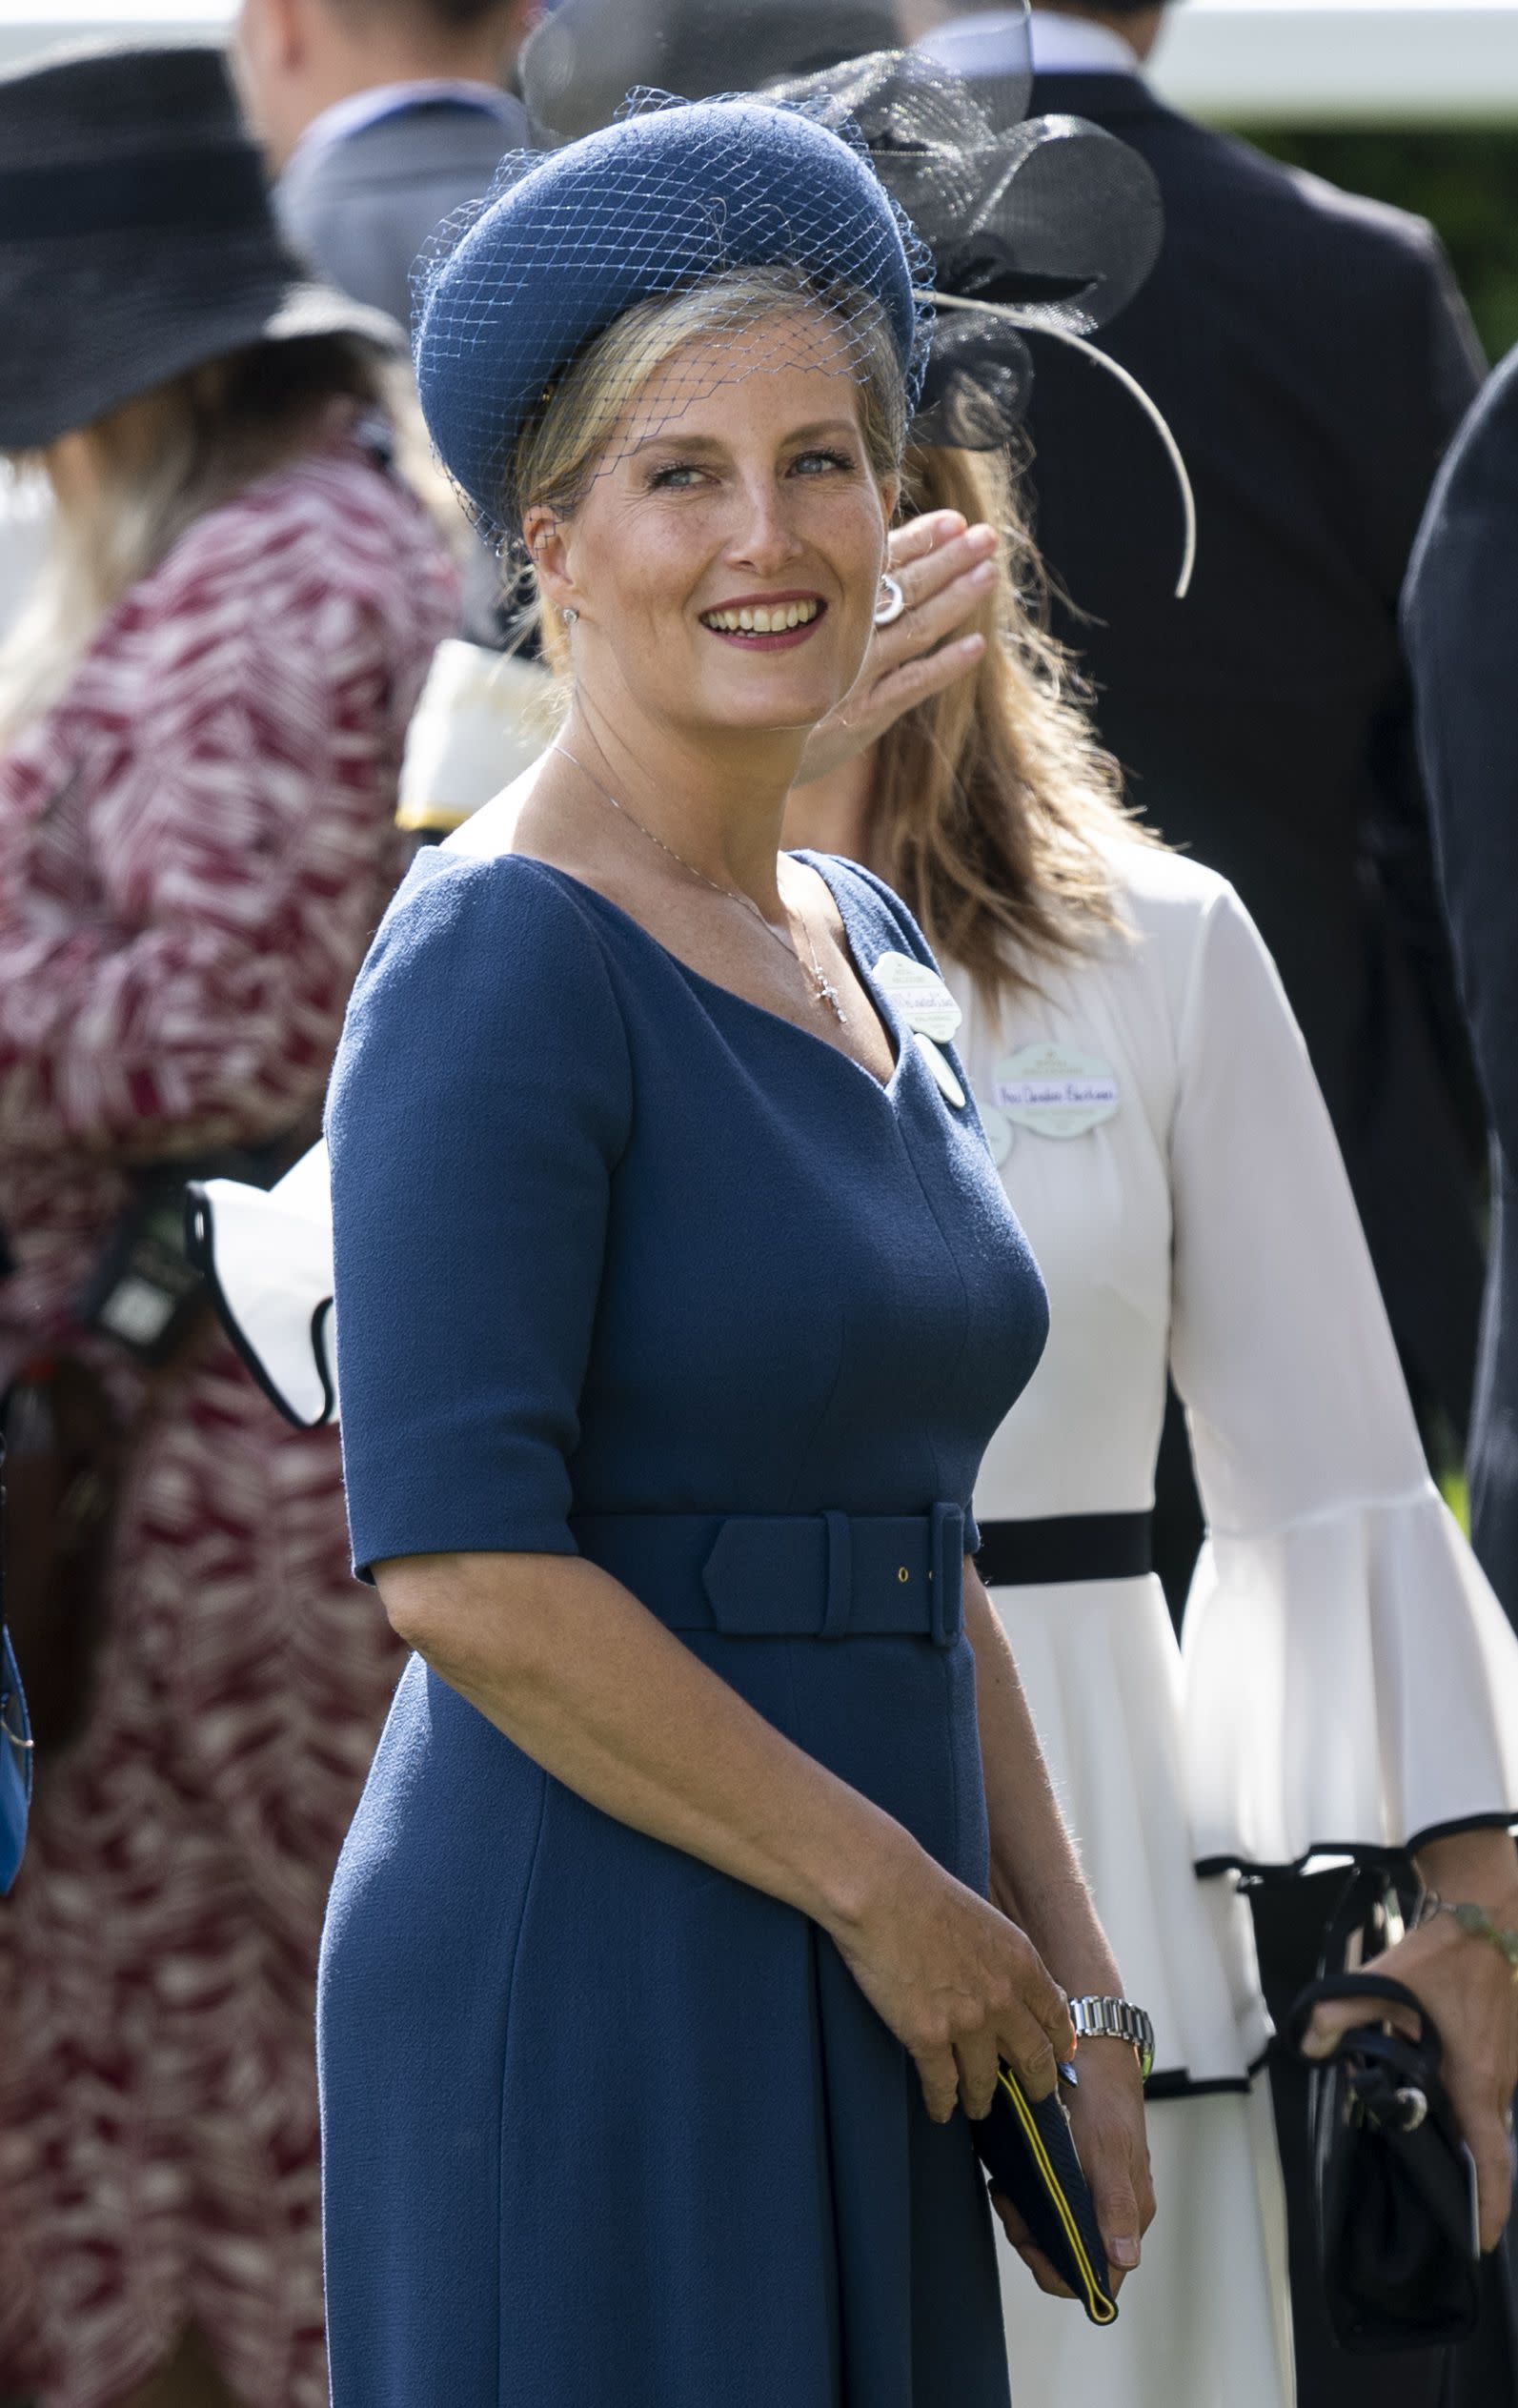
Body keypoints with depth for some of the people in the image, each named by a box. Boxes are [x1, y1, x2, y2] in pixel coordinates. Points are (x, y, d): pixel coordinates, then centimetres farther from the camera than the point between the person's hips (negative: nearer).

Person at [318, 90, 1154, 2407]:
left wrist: (1062, 1961, 11)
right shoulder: (504, 955, -12)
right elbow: (462, 1565, -20)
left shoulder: (866, 949, 14)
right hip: (588, 2006, -8)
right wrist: (892, 1890, -14)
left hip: (858, 2035, 8)